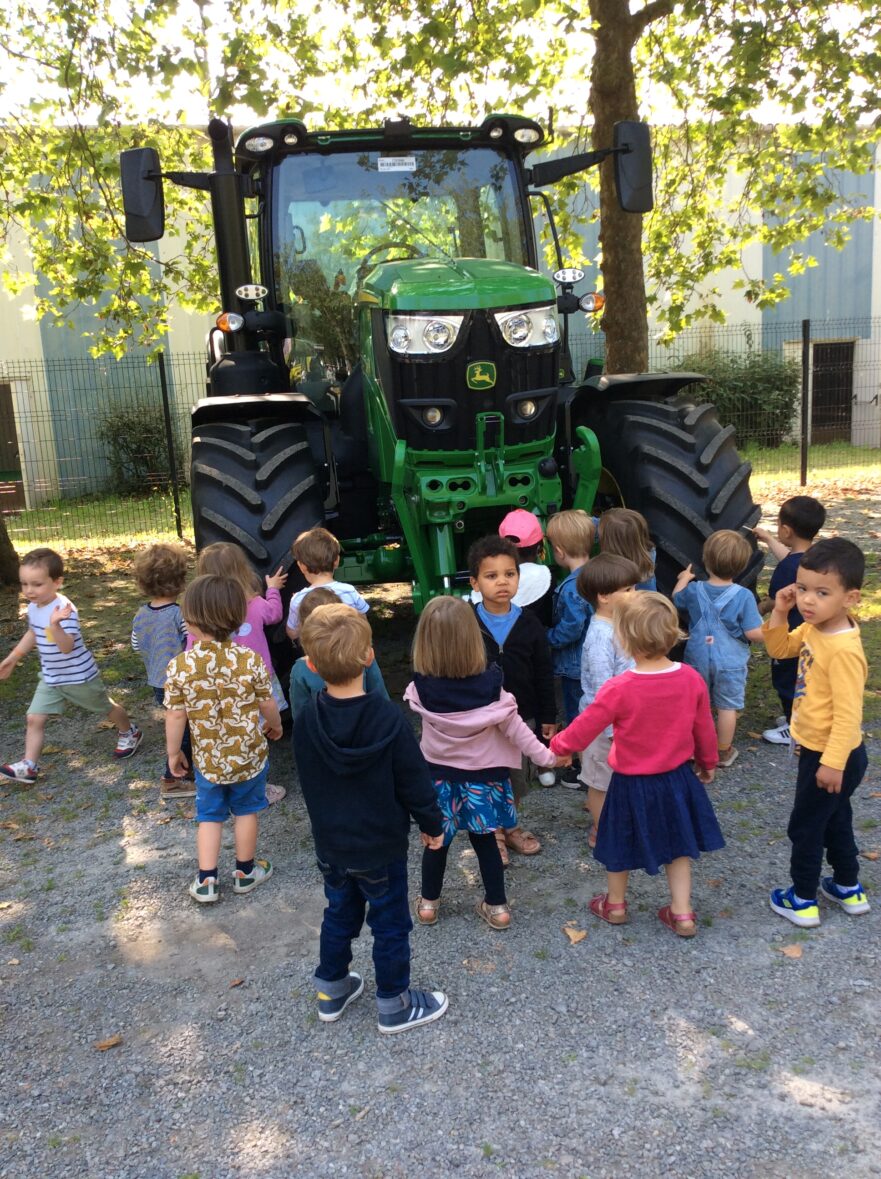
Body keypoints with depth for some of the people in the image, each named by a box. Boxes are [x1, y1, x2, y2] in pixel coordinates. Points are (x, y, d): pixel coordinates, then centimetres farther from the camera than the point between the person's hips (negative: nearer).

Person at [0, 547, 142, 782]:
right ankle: (29, 765, 7)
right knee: (34, 719, -1)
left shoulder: (64, 609, -30)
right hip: (50, 678, 7)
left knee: (105, 708, 16)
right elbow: (32, 634, 17)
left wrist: (55, 624, -54)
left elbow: (67, 647, -39)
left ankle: (129, 732, 41)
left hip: (79, 676, -6)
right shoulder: (33, 607, -5)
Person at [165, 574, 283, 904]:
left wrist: (173, 753, 7)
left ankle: (206, 881, 22)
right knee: (246, 812, 20)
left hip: (207, 761, 0)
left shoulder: (179, 666, -18)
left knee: (209, 817, 20)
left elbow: (175, 716, -9)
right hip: (249, 756, 0)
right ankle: (245, 872, 35)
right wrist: (274, 726, 16)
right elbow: (268, 705, -6)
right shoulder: (251, 660, -18)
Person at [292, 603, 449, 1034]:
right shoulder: (389, 719, -25)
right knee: (390, 925, 14)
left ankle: (331, 990, 40)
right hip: (381, 846, -4)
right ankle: (394, 1006, 29)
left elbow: (308, 782, 2)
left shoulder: (305, 719, -14)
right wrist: (432, 825, 0)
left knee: (338, 915, 24)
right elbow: (414, 782, -15)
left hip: (329, 843, 4)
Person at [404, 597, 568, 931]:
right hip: (482, 776, 0)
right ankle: (497, 905, 27)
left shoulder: (422, 688, -18)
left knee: (436, 840, 17)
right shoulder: (489, 685, -19)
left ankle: (428, 903, 33)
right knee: (484, 840, 15)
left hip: (439, 775, 1)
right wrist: (546, 756, -2)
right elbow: (514, 727, -12)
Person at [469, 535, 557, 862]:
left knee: (519, 778, 17)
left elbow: (543, 674, 2)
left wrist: (548, 716, 5)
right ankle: (491, 831, 34)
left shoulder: (529, 624, -5)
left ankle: (508, 825, 41)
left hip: (522, 715, 2)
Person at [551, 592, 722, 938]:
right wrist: (708, 761, 19)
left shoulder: (618, 689, -28)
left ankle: (615, 905, 40)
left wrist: (556, 746, 3)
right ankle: (682, 914, 31)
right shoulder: (691, 679, -14)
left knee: (621, 845, 20)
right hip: (677, 779, 4)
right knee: (678, 845, 23)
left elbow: (583, 730, -17)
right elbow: (704, 729, 1)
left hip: (632, 784, -3)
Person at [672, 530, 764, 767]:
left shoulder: (693, 590, -11)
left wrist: (683, 579, 32)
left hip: (697, 659, 3)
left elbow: (676, 600, 14)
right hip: (730, 662, -2)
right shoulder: (743, 596, -21)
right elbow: (755, 634, -20)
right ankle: (724, 752, 25)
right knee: (727, 707, 12)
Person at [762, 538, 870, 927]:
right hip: (821, 749, 9)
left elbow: (848, 715, -29)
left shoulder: (843, 651, -31)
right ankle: (849, 889, 43)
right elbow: (780, 649, 11)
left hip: (832, 756, -9)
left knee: (804, 826, 9)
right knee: (835, 820, 25)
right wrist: (779, 613, -7)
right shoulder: (813, 629, -5)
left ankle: (802, 901, 27)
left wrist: (832, 763, -25)